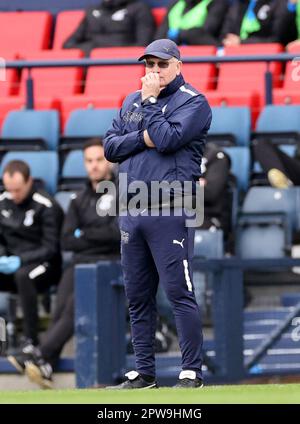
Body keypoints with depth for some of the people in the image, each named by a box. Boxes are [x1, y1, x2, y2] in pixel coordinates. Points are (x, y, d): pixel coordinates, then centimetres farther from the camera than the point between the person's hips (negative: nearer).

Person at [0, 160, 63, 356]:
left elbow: (50, 248, -12)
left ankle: (31, 339, -36)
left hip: (43, 265, -6)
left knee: (23, 275, -39)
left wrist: (20, 260, -23)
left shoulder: (46, 206, -10)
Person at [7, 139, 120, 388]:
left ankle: (41, 355, -38)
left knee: (75, 304, -30)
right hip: (81, 263, 5)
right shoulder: (80, 201, 23)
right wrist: (99, 237, -1)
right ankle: (46, 366, -36)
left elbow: (119, 232, -8)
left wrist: (84, 234, 1)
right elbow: (67, 241, 12)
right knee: (62, 305, -25)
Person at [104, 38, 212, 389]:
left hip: (170, 211, -6)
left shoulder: (193, 102, -1)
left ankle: (191, 373, -6)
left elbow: (167, 139, -16)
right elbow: (110, 147, 10)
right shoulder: (132, 101, 19)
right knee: (137, 297, 8)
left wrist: (149, 100, -6)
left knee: (179, 291, -9)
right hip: (131, 211, 7)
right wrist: (143, 138, -6)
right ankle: (143, 373, 14)